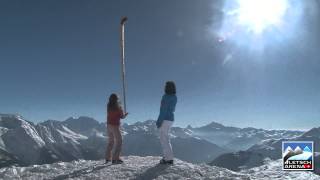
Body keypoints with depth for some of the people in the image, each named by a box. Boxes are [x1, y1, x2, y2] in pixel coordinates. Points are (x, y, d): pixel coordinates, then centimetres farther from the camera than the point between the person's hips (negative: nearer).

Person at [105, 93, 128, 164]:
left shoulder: (108, 106, 1)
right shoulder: (118, 107, -14)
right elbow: (122, 116, -7)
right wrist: (125, 114, 16)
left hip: (108, 125, 6)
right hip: (115, 126, -6)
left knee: (111, 141, 18)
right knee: (119, 141, 1)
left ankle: (108, 158, 20)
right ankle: (115, 158, -7)